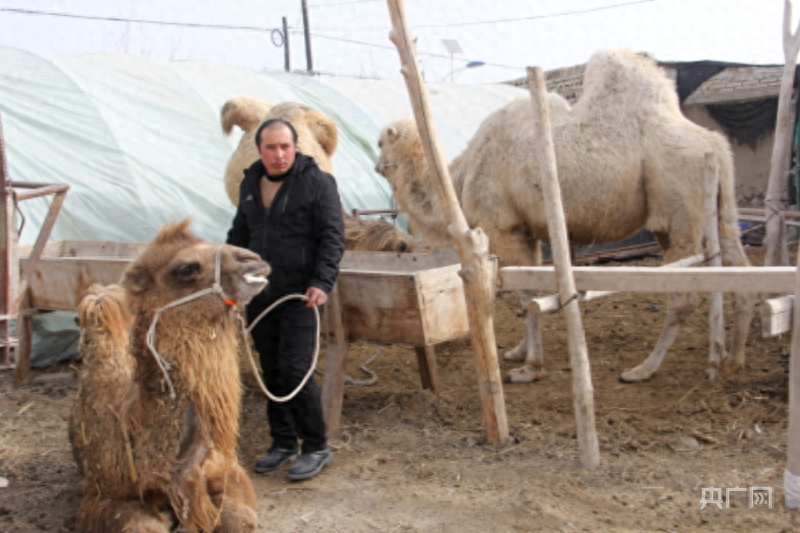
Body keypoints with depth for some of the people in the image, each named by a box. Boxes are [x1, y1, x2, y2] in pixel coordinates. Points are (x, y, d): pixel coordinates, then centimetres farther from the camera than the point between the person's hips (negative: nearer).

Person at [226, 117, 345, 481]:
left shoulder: (317, 182, -6)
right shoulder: (250, 183, 14)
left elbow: (332, 237, -10)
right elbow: (239, 235, 25)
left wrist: (321, 283, -20)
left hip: (299, 296, -6)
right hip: (260, 295, 6)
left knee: (294, 370, -10)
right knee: (271, 372, 11)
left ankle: (316, 448, 5)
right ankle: (282, 443, 24)